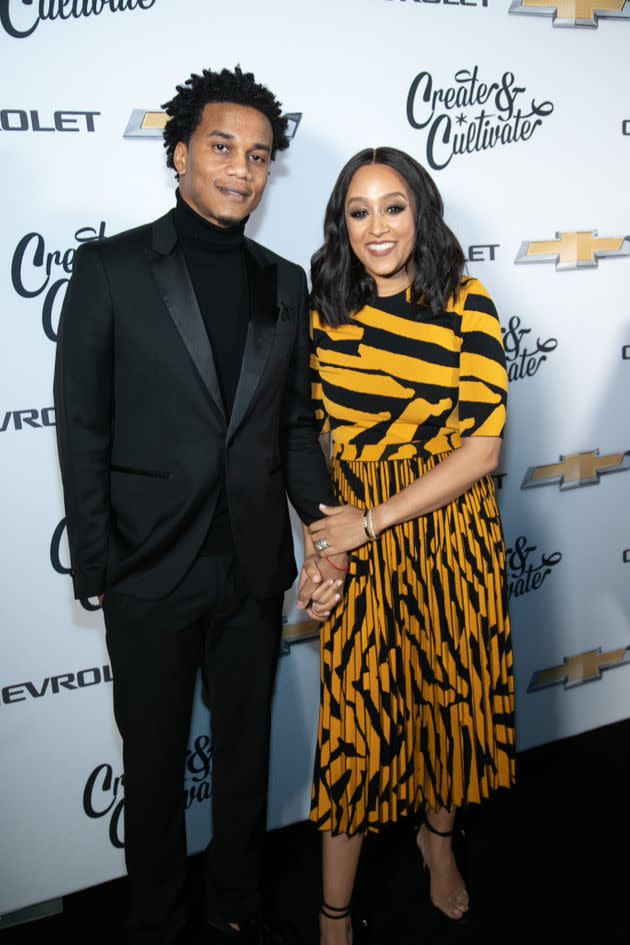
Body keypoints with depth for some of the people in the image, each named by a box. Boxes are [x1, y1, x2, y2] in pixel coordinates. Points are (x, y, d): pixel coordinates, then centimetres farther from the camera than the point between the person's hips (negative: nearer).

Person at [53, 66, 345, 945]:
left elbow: (294, 421, 9)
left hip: (254, 568, 4)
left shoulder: (284, 282, 6)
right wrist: (97, 566, -10)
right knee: (155, 755, 15)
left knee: (246, 748, 18)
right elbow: (82, 429, -7)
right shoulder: (109, 269, -6)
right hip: (152, 573, -3)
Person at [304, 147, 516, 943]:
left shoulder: (467, 304, -9)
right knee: (355, 713, 3)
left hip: (450, 530, 0)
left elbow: (481, 447, -13)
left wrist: (372, 521, -16)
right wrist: (324, 535, -4)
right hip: (355, 536, 1)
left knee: (450, 693, 15)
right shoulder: (326, 310, -1)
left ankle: (439, 836, 45)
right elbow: (319, 427, 7)